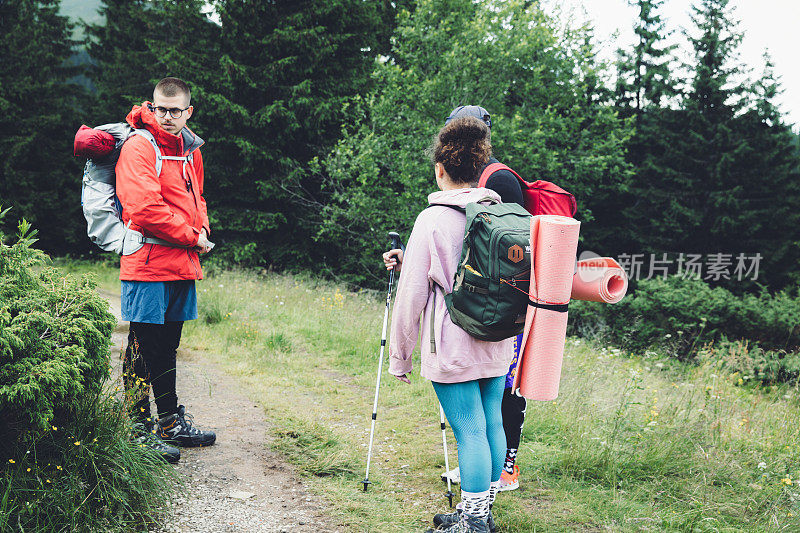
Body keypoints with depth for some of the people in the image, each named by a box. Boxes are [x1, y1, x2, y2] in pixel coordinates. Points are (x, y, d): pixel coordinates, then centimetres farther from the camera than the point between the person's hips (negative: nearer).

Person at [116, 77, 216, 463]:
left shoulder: (190, 149, 16)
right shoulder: (138, 147, -10)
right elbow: (145, 209, -19)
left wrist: (203, 229, 4)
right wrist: (191, 236, -12)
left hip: (183, 262, 8)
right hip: (148, 262, -8)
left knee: (167, 346, 18)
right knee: (143, 350, -3)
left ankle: (171, 423, 28)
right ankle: (140, 431, 5)